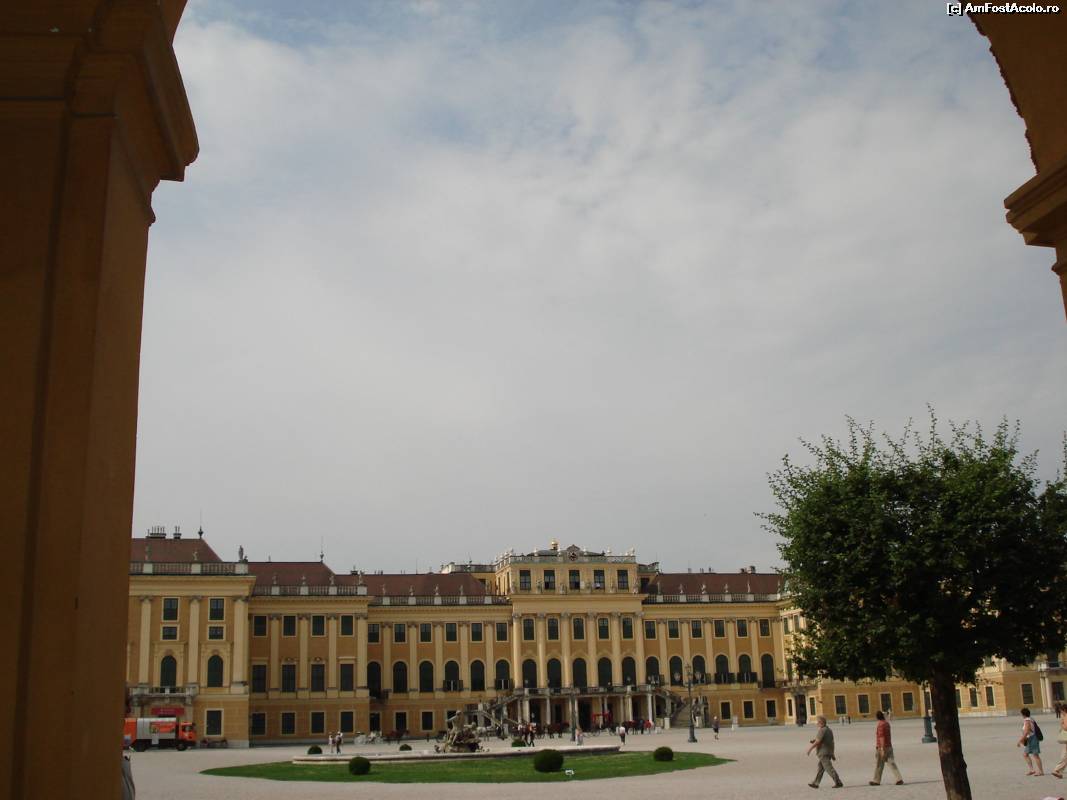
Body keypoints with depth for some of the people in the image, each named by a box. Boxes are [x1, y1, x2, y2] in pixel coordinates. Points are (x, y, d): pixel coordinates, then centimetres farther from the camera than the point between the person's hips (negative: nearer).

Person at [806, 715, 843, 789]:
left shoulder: (821, 730, -16)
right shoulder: (829, 730, 13)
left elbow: (818, 741, -19)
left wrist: (810, 748, -10)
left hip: (823, 753, -10)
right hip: (829, 751, 10)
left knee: (829, 768, -9)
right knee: (820, 768, 15)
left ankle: (838, 782, -13)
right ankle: (815, 783, 21)